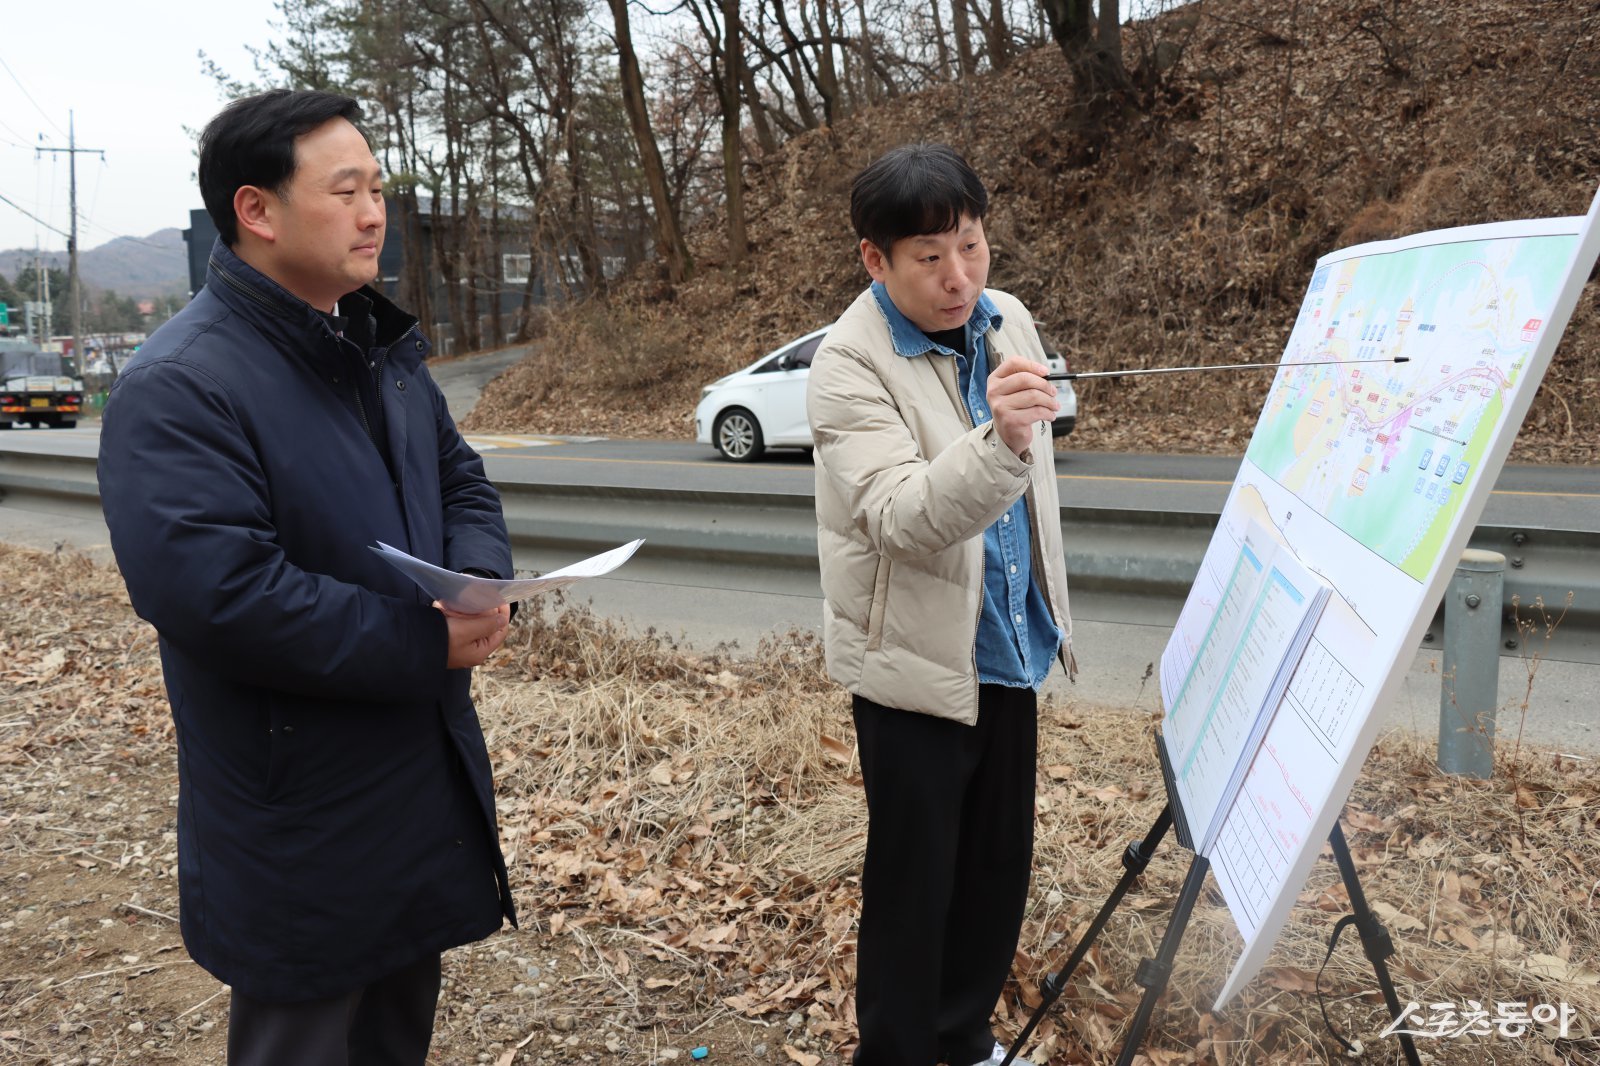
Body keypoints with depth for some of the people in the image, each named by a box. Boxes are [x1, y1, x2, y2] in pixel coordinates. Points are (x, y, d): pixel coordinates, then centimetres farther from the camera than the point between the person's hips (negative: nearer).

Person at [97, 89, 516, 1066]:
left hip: (429, 781, 8)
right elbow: (211, 590, -30)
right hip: (304, 819, -8)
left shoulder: (383, 349, 8)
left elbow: (460, 479, 13)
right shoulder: (180, 386, -20)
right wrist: (425, 646, -25)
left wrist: (481, 580, -10)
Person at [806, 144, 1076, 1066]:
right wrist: (998, 441, -48)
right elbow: (904, 519, -32)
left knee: (1001, 862, 16)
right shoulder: (850, 366, -19)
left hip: (1006, 648, 7)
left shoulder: (1009, 321, 2)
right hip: (917, 663, -6)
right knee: (916, 882, 3)